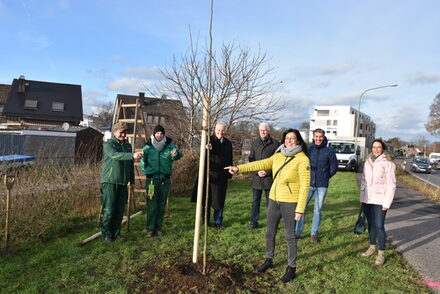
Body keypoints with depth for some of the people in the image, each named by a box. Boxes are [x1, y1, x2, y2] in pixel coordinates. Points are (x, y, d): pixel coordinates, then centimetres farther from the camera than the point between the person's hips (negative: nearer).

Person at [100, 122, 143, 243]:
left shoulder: (128, 145, 15)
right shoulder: (108, 144, -6)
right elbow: (114, 155, -29)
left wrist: (132, 180, 19)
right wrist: (132, 155, -41)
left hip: (122, 183, 6)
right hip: (110, 182, -6)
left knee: (120, 210, 8)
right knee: (109, 210, -5)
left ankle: (116, 232, 21)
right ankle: (106, 233, 10)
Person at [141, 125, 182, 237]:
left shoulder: (169, 145, -2)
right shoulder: (148, 147, -1)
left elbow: (177, 155, -19)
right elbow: (143, 162, 10)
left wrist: (176, 153, -40)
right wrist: (146, 171, 2)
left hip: (165, 180, 2)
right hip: (152, 179, -1)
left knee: (162, 205, 11)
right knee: (152, 205, -4)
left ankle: (158, 227, 23)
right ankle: (150, 229, 7)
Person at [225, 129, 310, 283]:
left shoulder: (302, 159, -12)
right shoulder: (278, 156, 6)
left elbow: (304, 186, -13)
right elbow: (261, 164, 3)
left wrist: (300, 209, -16)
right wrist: (239, 168, -6)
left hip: (290, 203, -6)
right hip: (274, 199, 6)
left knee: (290, 236, 5)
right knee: (270, 233, 15)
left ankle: (291, 268, 23)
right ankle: (269, 260, 35)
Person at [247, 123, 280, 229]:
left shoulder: (275, 143, -2)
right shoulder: (254, 143, 9)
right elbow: (251, 159, 9)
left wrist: (268, 172, -12)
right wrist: (257, 171, -6)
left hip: (269, 177, -3)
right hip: (256, 177, 3)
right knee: (255, 201, 10)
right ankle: (254, 222, 21)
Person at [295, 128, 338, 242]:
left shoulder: (329, 151, -1)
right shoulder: (308, 149, 2)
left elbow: (334, 167, 7)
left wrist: (325, 177, 6)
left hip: (322, 186, -1)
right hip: (308, 184, 1)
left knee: (317, 210, 8)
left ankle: (314, 234, 19)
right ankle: (297, 232, 11)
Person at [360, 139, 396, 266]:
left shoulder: (388, 163, -9)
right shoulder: (367, 162, 8)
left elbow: (391, 185, -10)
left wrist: (386, 203, -13)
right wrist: (362, 198, 10)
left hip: (380, 200, -5)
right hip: (367, 199, 5)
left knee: (379, 226, -4)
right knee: (371, 224, 15)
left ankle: (381, 253, 9)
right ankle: (372, 247, 30)